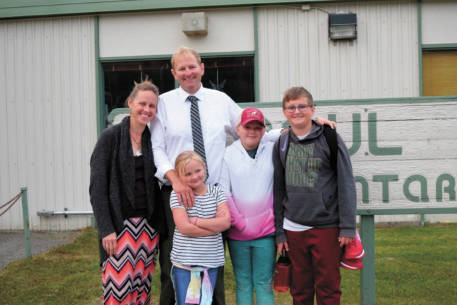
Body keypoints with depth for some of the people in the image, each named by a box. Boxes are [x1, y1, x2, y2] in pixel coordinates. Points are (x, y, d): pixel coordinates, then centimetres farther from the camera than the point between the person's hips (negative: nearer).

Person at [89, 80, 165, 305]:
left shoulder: (153, 140, 9)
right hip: (119, 225, -4)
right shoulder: (110, 137, -4)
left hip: (148, 226, 5)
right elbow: (97, 187, -8)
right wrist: (106, 229, -14)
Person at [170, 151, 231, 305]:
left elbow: (226, 222, -6)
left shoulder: (216, 191, 5)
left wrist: (196, 221, -13)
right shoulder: (177, 195, -4)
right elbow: (184, 227, -14)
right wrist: (215, 226, -11)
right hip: (184, 262, -2)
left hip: (211, 262, 3)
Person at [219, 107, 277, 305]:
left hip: (266, 230, 0)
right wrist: (240, 223, -4)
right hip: (237, 232, 0)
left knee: (264, 283, 4)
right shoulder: (228, 154, 1)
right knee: (242, 283, 8)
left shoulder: (272, 150, 4)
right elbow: (223, 194, -2)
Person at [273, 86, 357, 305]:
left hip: (326, 227, -3)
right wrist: (279, 231, 7)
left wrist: (348, 227, -9)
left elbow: (346, 184, -4)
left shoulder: (329, 139, -3)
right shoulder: (281, 145, 8)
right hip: (293, 229, 3)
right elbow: (278, 190, 11)